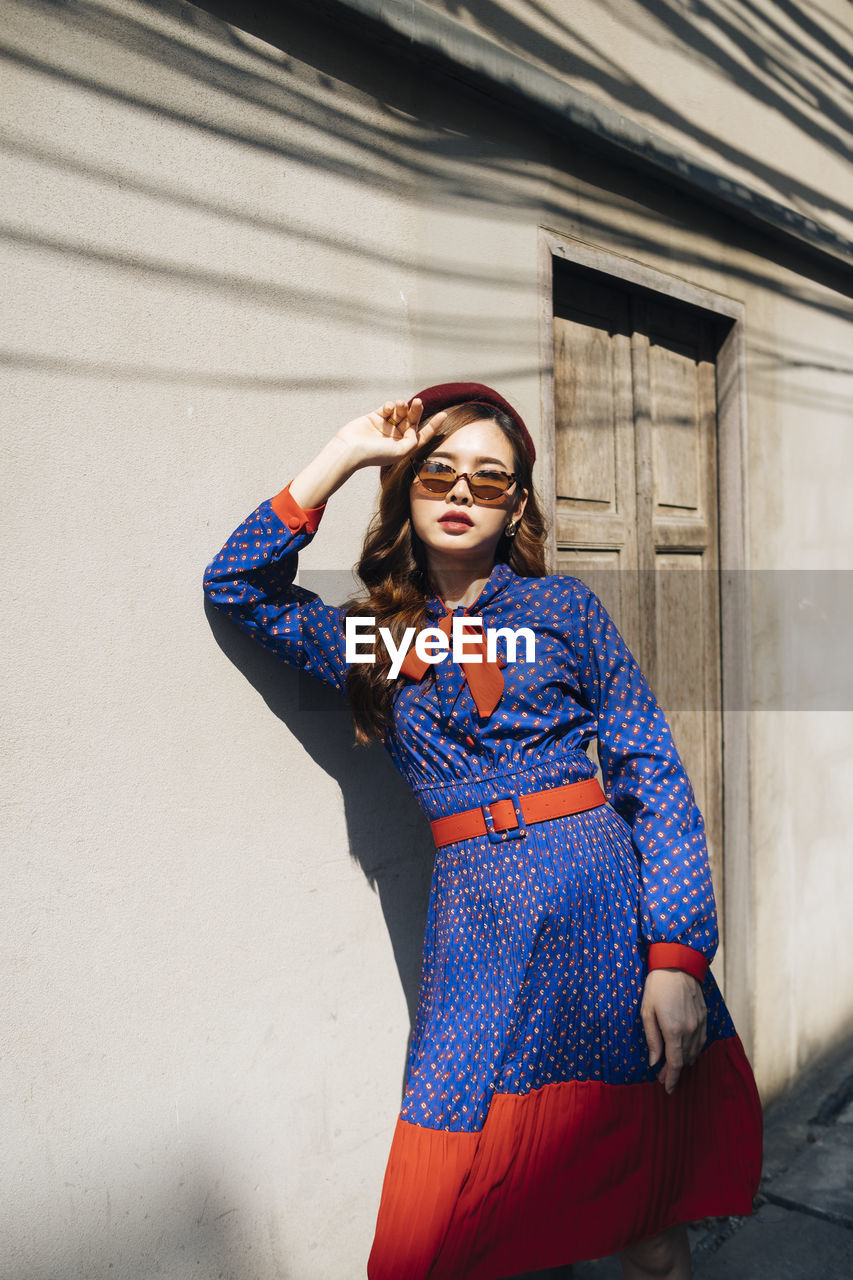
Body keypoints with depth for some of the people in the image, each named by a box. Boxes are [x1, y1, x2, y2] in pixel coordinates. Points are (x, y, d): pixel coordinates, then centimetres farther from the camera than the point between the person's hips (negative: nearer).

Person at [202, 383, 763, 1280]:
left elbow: (654, 777, 0)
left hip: (604, 908, -1)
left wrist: (678, 955, -9)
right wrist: (342, 455, 1)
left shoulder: (563, 607, 5)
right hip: (473, 927, 1)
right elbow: (236, 585, 2)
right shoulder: (372, 640, 11)